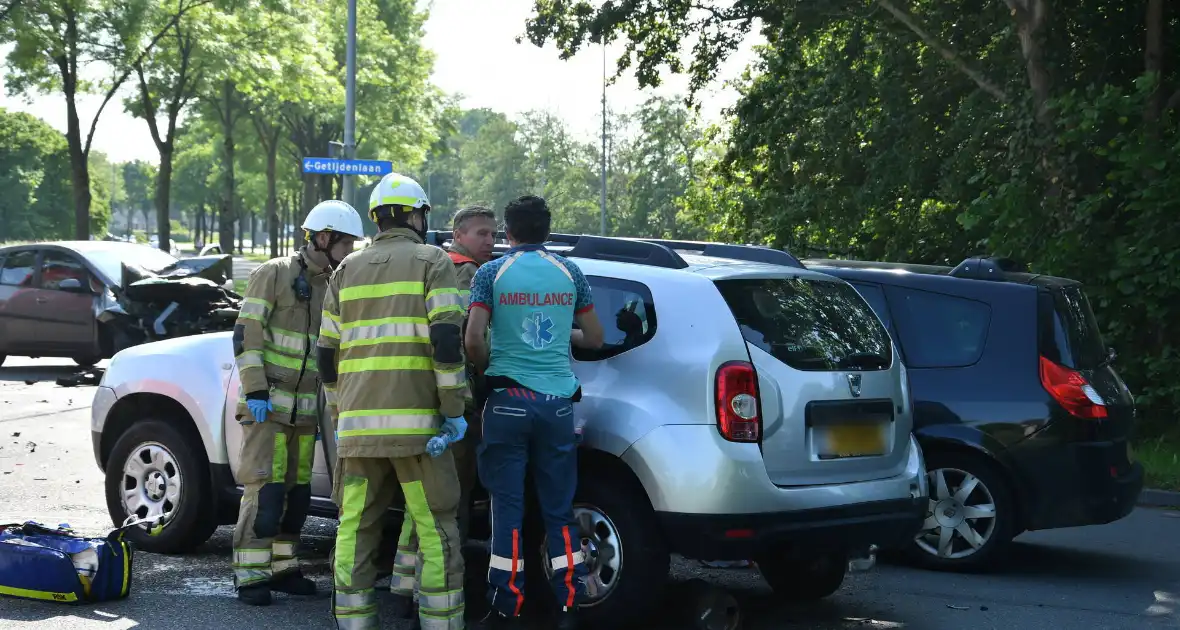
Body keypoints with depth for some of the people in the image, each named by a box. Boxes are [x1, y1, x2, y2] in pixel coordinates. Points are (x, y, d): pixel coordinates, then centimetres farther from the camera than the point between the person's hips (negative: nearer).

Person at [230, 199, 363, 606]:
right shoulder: (275, 274, -6)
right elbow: (246, 335, -11)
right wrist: (255, 390, -19)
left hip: (306, 407, 7)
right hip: (268, 404, -7)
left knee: (297, 491, 8)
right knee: (265, 489, -10)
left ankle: (282, 567, 18)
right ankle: (250, 576, -5)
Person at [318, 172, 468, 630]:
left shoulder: (347, 271, 15)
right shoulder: (432, 262, 1)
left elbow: (328, 354, 15)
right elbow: (446, 340, -11)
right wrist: (454, 409, -6)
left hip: (358, 423, 4)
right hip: (416, 421, -4)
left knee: (356, 528, 7)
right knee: (435, 528, 1)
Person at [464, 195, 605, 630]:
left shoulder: (492, 273, 1)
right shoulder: (570, 273, 8)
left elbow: (473, 339, -7)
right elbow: (594, 338, 13)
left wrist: (487, 370, 11)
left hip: (509, 400, -2)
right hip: (557, 401, 2)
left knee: (508, 510, 2)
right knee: (559, 511, 8)